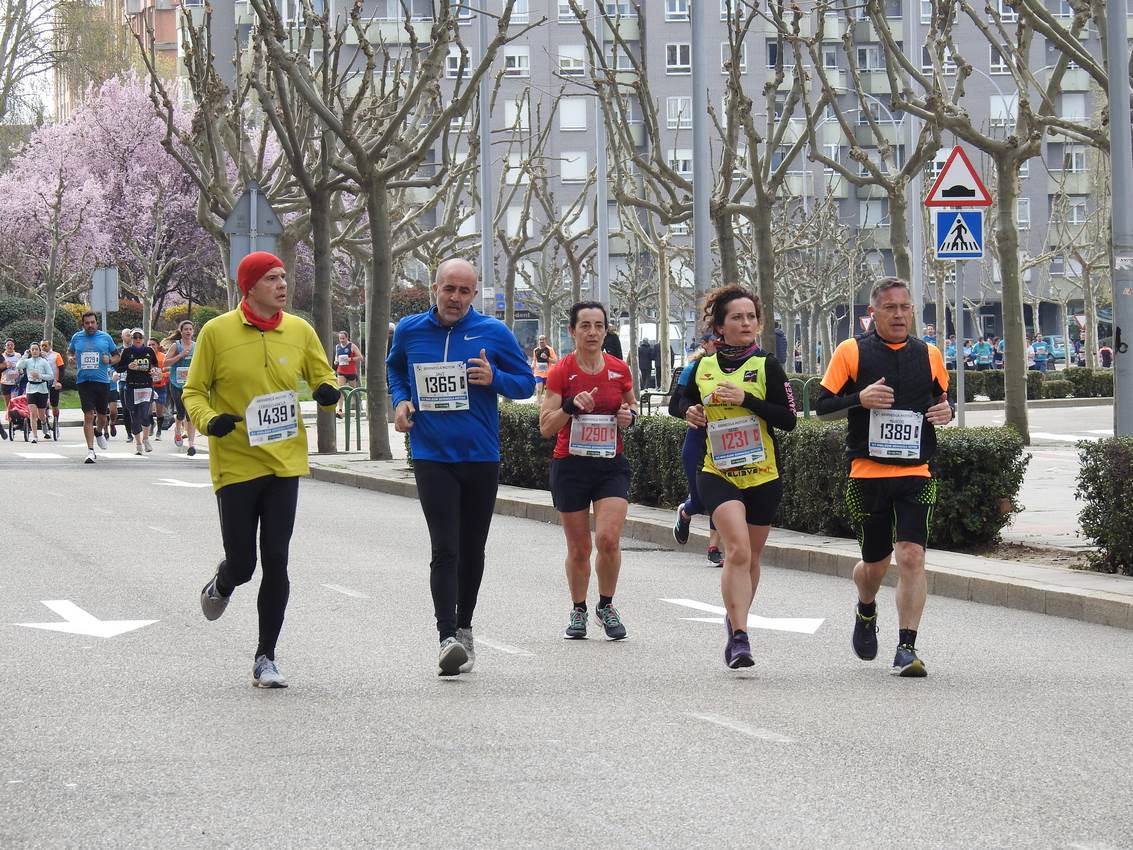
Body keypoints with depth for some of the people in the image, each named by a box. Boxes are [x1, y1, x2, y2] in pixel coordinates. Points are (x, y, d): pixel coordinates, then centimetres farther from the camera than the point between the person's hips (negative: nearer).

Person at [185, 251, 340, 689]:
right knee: (242, 563, 0)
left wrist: (328, 392, -10)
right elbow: (194, 391, 1)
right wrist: (209, 420, -19)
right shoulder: (217, 332, -5)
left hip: (284, 462, 2)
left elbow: (323, 377, 14)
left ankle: (266, 659, 11)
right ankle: (222, 584, 38)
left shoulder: (299, 331, 4)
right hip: (235, 464, -2)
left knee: (276, 563, 0)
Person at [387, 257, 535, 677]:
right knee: (445, 550, -14)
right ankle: (447, 639, -20)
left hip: (481, 457, 1)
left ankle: (464, 629, 30)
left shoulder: (492, 332, -2)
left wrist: (495, 378, -16)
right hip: (432, 457, -1)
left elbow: (526, 383, 5)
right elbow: (395, 368, 23)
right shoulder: (409, 330, 2)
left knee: (471, 549, 13)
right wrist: (400, 400, 4)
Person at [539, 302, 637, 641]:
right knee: (579, 548, 5)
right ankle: (578, 610, 26)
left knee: (608, 538, -15)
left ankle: (606, 606, 6)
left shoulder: (619, 370, 2)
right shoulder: (561, 372, -5)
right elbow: (545, 427, -7)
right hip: (570, 466, -1)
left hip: (611, 464, 1)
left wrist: (630, 415, -3)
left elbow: (632, 406, 19)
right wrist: (571, 406, -23)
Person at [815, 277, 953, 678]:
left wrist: (946, 410, 0)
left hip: (916, 474, 1)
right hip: (867, 474, -1)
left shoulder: (930, 355, 9)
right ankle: (866, 613, 44)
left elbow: (942, 397, 24)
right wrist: (860, 399, -18)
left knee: (911, 555, -14)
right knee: (875, 562, 10)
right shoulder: (852, 352, 1)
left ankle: (907, 648, -11)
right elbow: (823, 405, 0)